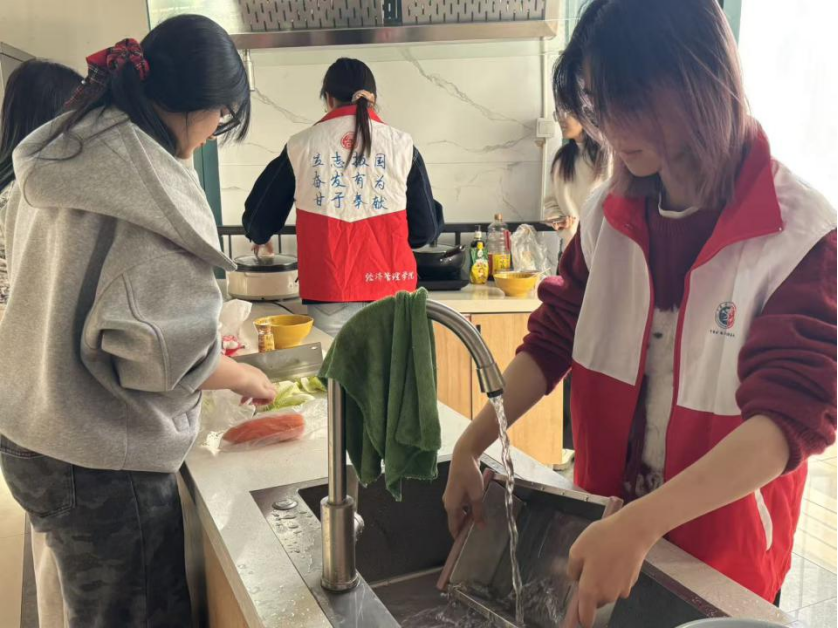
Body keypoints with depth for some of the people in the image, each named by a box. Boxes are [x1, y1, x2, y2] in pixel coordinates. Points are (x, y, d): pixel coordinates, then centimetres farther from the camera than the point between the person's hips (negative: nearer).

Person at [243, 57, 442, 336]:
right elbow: (427, 228, 3)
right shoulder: (401, 145, -1)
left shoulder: (301, 146, 1)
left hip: (329, 296, 1)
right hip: (390, 295, 0)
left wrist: (259, 236, 34)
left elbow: (259, 216, 11)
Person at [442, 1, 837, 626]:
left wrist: (639, 526, -37)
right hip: (605, 522, 4)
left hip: (723, 555, -3)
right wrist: (470, 446, -14)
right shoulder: (609, 215, -6)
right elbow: (551, 340, -2)